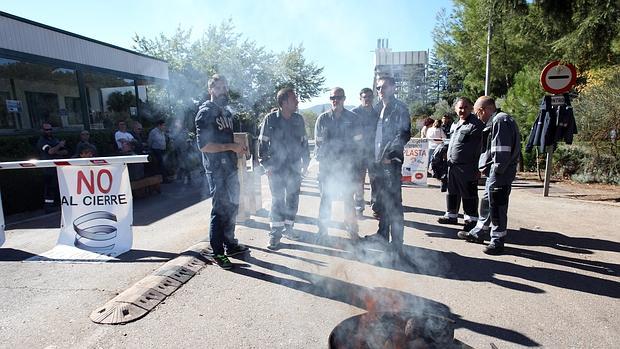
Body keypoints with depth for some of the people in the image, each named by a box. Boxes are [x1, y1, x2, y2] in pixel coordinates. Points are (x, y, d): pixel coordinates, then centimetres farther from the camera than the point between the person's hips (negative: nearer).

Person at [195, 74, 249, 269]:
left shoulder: (226, 111, 17)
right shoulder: (206, 112, -9)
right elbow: (203, 145, -17)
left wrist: (239, 148, 10)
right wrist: (231, 147, -19)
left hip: (230, 166, 9)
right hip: (216, 169, -8)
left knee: (232, 207, 14)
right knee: (220, 210, -4)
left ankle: (230, 244, 28)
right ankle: (218, 253, 8)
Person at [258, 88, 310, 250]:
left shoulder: (298, 119, 6)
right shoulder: (270, 119, -6)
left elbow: (304, 142, 13)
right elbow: (262, 143, -4)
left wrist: (305, 162, 9)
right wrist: (266, 165, -7)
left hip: (294, 167, 4)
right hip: (276, 168, -4)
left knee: (293, 199, 9)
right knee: (277, 200, -1)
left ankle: (288, 227, 26)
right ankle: (275, 233, 9)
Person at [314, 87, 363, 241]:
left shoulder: (352, 118, 4)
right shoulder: (322, 118, 5)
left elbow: (357, 142, 5)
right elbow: (319, 143, 6)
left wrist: (347, 157, -3)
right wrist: (323, 158, -3)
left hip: (346, 164, 0)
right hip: (326, 164, 0)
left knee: (348, 196, 6)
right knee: (325, 197, 5)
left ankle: (352, 228, 19)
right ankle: (323, 229, 16)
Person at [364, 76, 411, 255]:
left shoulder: (399, 109, -6)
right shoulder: (381, 109, 18)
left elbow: (404, 134, -13)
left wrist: (389, 154, -18)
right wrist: (377, 156, 13)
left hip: (392, 161, -8)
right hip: (380, 161, 8)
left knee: (394, 202, -5)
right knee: (382, 199, 16)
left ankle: (397, 242, 3)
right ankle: (383, 233, 30)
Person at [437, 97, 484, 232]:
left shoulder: (476, 125, -9)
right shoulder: (456, 125, 16)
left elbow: (482, 147, -13)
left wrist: (477, 168, -18)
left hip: (467, 167, -8)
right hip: (452, 165, 8)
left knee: (469, 194, 2)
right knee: (452, 192, 17)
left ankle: (472, 219, 14)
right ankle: (451, 215, 30)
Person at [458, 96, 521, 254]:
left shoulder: (501, 120, -16)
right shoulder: (496, 121, 16)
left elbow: (502, 151, -22)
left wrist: (496, 170, -17)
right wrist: (485, 166, 13)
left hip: (500, 175, -10)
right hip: (494, 172, 10)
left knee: (497, 206, -1)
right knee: (486, 203, 19)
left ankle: (497, 241, 12)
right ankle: (478, 233, 32)